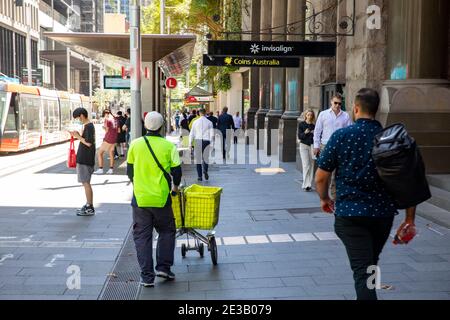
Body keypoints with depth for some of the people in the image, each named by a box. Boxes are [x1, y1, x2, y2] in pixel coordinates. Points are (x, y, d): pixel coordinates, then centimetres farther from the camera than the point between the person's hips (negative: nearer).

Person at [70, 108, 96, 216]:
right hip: (84, 159, 10)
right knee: (86, 182, 15)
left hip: (85, 159, -10)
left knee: (86, 183, -6)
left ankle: (90, 208, -2)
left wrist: (78, 137, -12)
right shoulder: (89, 126, 14)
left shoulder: (88, 126, -16)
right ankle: (88, 204, 23)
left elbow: (88, 143, -21)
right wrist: (78, 135, 8)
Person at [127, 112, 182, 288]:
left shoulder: (135, 144, 1)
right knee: (167, 231, 18)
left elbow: (129, 171, 8)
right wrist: (175, 186, 17)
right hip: (161, 198, -1)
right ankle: (163, 267, 11)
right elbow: (177, 171, -3)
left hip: (140, 198, 1)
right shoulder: (168, 146, -5)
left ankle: (147, 276, 8)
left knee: (142, 236, 8)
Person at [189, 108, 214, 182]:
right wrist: (210, 142, 8)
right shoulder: (209, 122, 4)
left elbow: (192, 134, 4)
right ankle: (205, 170, -16)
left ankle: (200, 176, 2)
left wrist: (190, 143, 8)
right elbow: (212, 134, 1)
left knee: (198, 159, 5)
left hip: (198, 141, 0)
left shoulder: (196, 122, 5)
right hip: (206, 141, 0)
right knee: (205, 157, 11)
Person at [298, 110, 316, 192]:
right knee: (306, 165, -9)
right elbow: (299, 136, -3)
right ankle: (306, 184, -10)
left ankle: (309, 184, 11)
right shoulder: (301, 124, 1)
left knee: (311, 165, 4)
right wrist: (305, 133, -21)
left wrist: (314, 133, -13)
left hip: (312, 146, 2)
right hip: (304, 145, -2)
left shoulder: (314, 125, 5)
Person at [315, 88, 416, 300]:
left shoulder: (341, 136, -8)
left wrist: (324, 199, 15)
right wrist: (410, 219, 5)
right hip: (384, 213, 4)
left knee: (362, 269, -2)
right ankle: (366, 294, 43)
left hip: (350, 213, -3)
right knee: (371, 264, 24)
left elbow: (321, 177, -5)